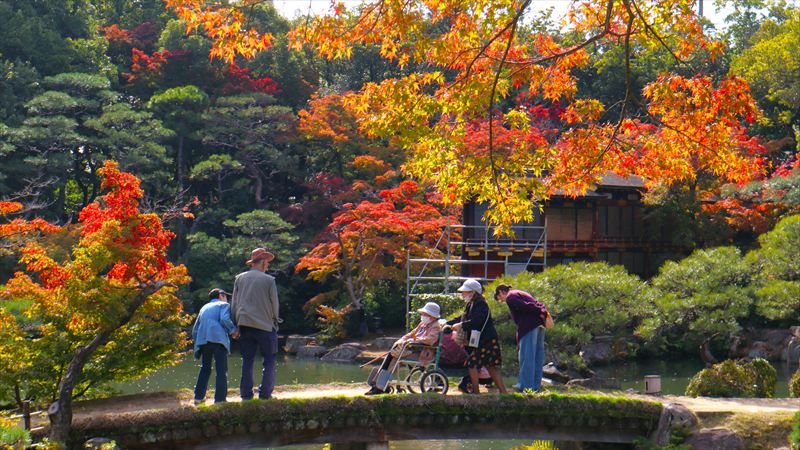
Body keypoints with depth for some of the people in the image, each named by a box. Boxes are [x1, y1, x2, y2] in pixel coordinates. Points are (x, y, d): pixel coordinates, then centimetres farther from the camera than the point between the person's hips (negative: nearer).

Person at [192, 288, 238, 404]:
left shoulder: (204, 308, 29)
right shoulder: (224, 305, 13)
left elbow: (195, 329, 24)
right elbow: (224, 319, -9)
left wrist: (197, 345, 28)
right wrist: (233, 330, 4)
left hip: (202, 341, 5)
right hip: (218, 339, -5)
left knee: (205, 369, 19)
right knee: (221, 370, -2)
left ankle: (198, 397, 17)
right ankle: (219, 399, -8)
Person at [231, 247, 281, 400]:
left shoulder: (240, 278, 6)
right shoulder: (269, 280, -5)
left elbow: (234, 304, 8)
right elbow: (274, 304, -1)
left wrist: (236, 324, 14)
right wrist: (274, 319, 17)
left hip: (245, 325, 4)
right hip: (265, 325, -4)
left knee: (247, 360, 9)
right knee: (269, 360, 5)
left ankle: (246, 393, 7)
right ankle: (265, 393, 0)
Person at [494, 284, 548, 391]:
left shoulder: (510, 298, 0)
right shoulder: (520, 293, 28)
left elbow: (525, 306, -14)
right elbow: (539, 305, 18)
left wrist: (540, 313, -11)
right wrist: (544, 313, 1)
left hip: (529, 326, -9)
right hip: (539, 325, 9)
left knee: (527, 357, -5)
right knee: (537, 356, 11)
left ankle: (526, 385, -3)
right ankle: (536, 385, 15)